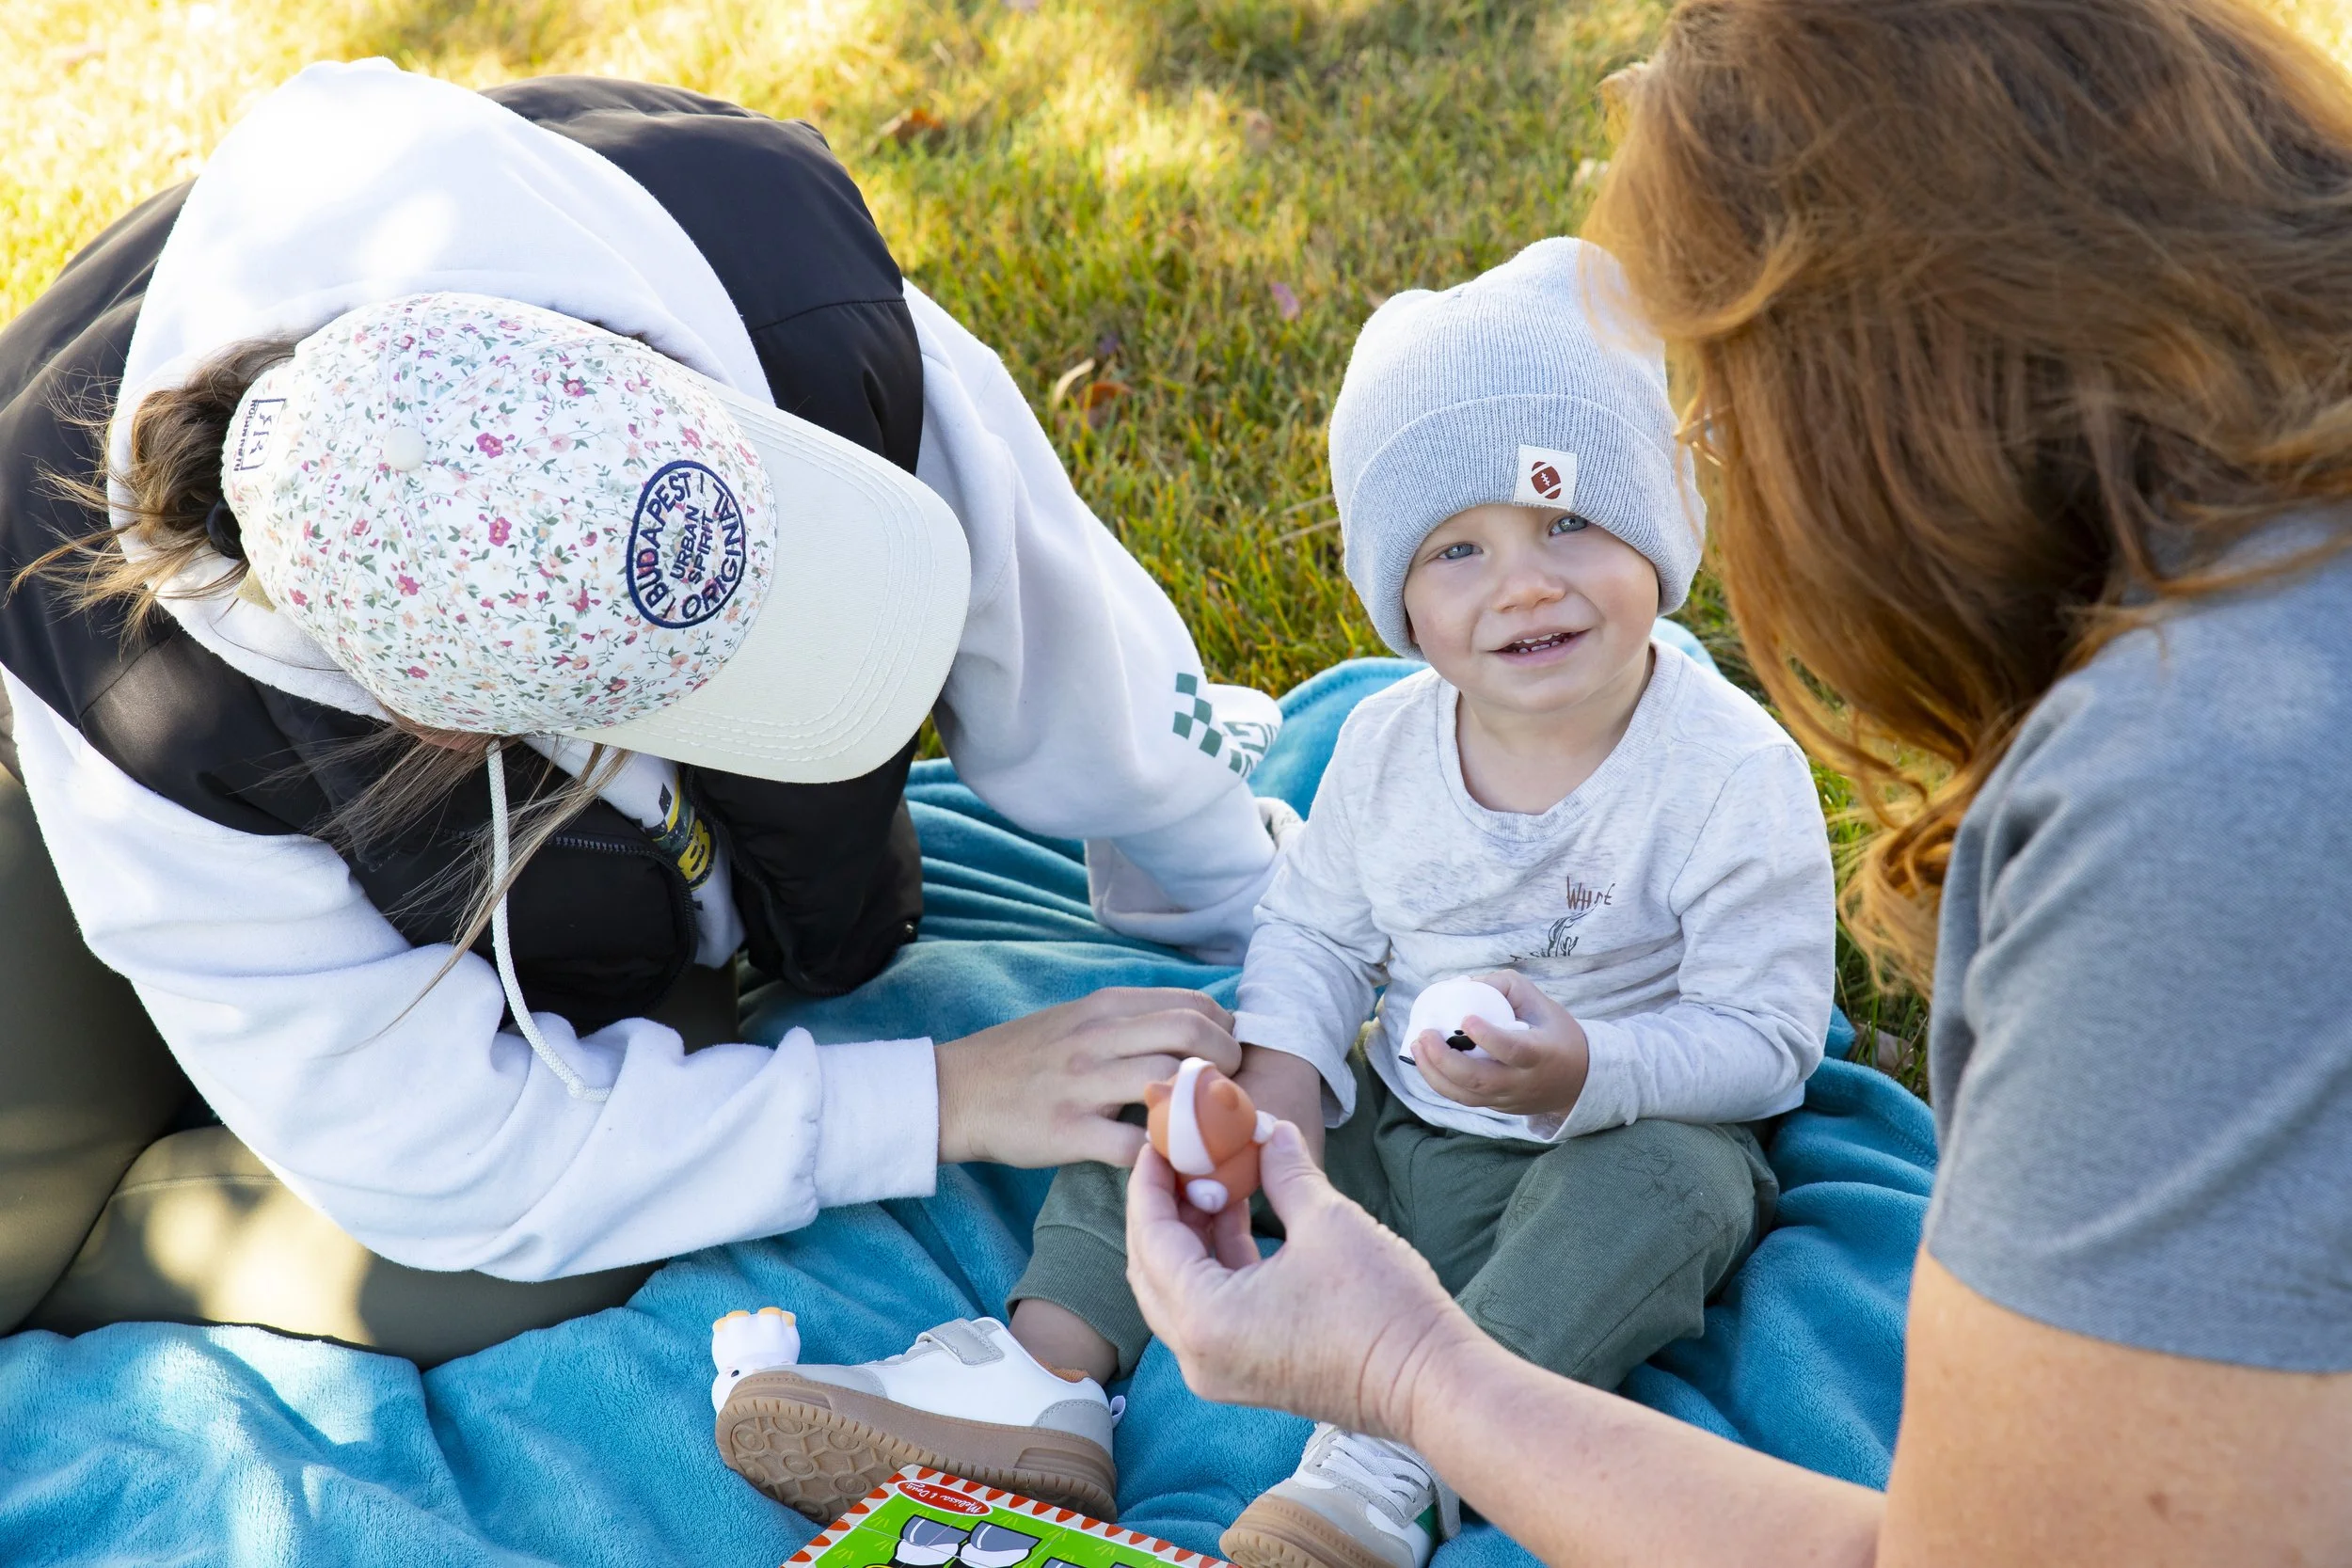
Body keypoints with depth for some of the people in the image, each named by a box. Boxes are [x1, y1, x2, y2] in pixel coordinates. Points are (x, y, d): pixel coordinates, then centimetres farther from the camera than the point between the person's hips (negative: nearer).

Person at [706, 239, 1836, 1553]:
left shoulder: (1734, 772, -18)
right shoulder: (1390, 740, -3)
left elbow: (1766, 1035, -17)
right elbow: (1315, 927, 8)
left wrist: (1588, 1074, -34)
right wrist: (1282, 1073, -11)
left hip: (1619, 1146, -5)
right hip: (1387, 1124, 5)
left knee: (1673, 1181, -36)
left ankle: (1401, 1461, -41)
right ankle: (1044, 1375, -12)